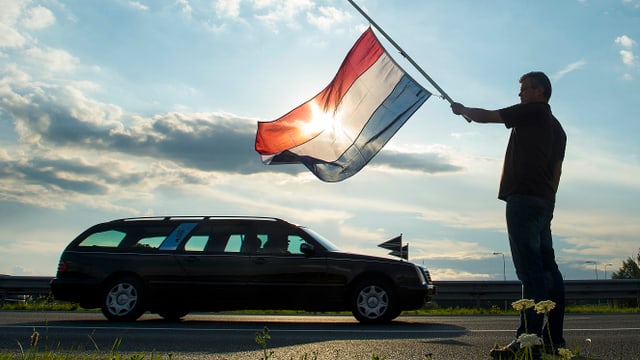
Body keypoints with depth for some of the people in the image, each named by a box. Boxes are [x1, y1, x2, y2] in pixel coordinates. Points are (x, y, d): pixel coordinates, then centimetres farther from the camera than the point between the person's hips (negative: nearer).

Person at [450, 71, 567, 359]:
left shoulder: (532, 111, 0)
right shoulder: (556, 127, 25)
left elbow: (485, 116, 2)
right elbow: (556, 170, 22)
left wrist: (462, 110, 19)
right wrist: (547, 202, 21)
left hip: (524, 198, -9)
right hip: (545, 201, 10)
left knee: (530, 269, -15)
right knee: (547, 267, 8)